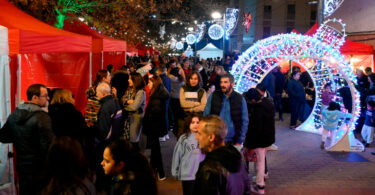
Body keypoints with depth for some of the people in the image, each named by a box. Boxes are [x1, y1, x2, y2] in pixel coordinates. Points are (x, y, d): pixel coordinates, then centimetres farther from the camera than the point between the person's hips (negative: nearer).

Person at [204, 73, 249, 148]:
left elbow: (245, 121, 2)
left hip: (232, 141, 0)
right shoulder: (213, 96, 0)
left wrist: (240, 141, -2)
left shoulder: (240, 99, -2)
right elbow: (206, 116, 2)